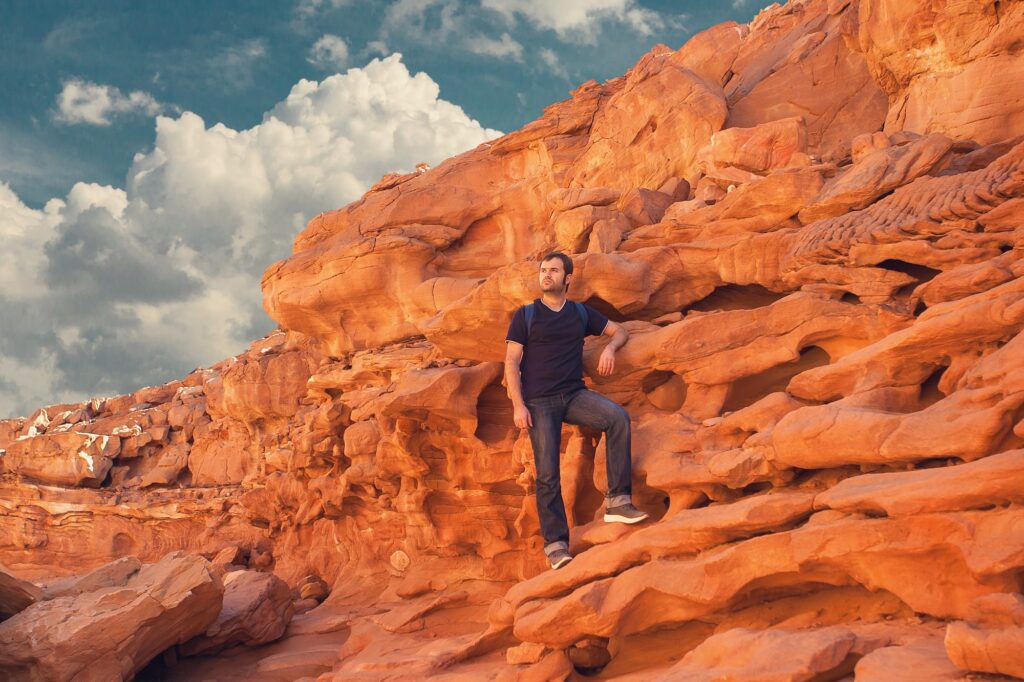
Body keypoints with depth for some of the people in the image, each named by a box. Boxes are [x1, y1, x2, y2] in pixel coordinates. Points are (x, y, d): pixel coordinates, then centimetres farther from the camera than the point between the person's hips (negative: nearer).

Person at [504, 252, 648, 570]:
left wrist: (610, 348, -2)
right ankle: (555, 543, -1)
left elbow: (620, 332, 23)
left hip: (575, 394, 2)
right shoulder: (526, 315, 6)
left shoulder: (581, 313, 14)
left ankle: (617, 501, -24)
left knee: (618, 416, -26)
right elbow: (511, 362, 1)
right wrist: (518, 406, -10)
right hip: (539, 401, -2)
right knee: (548, 475, -8)